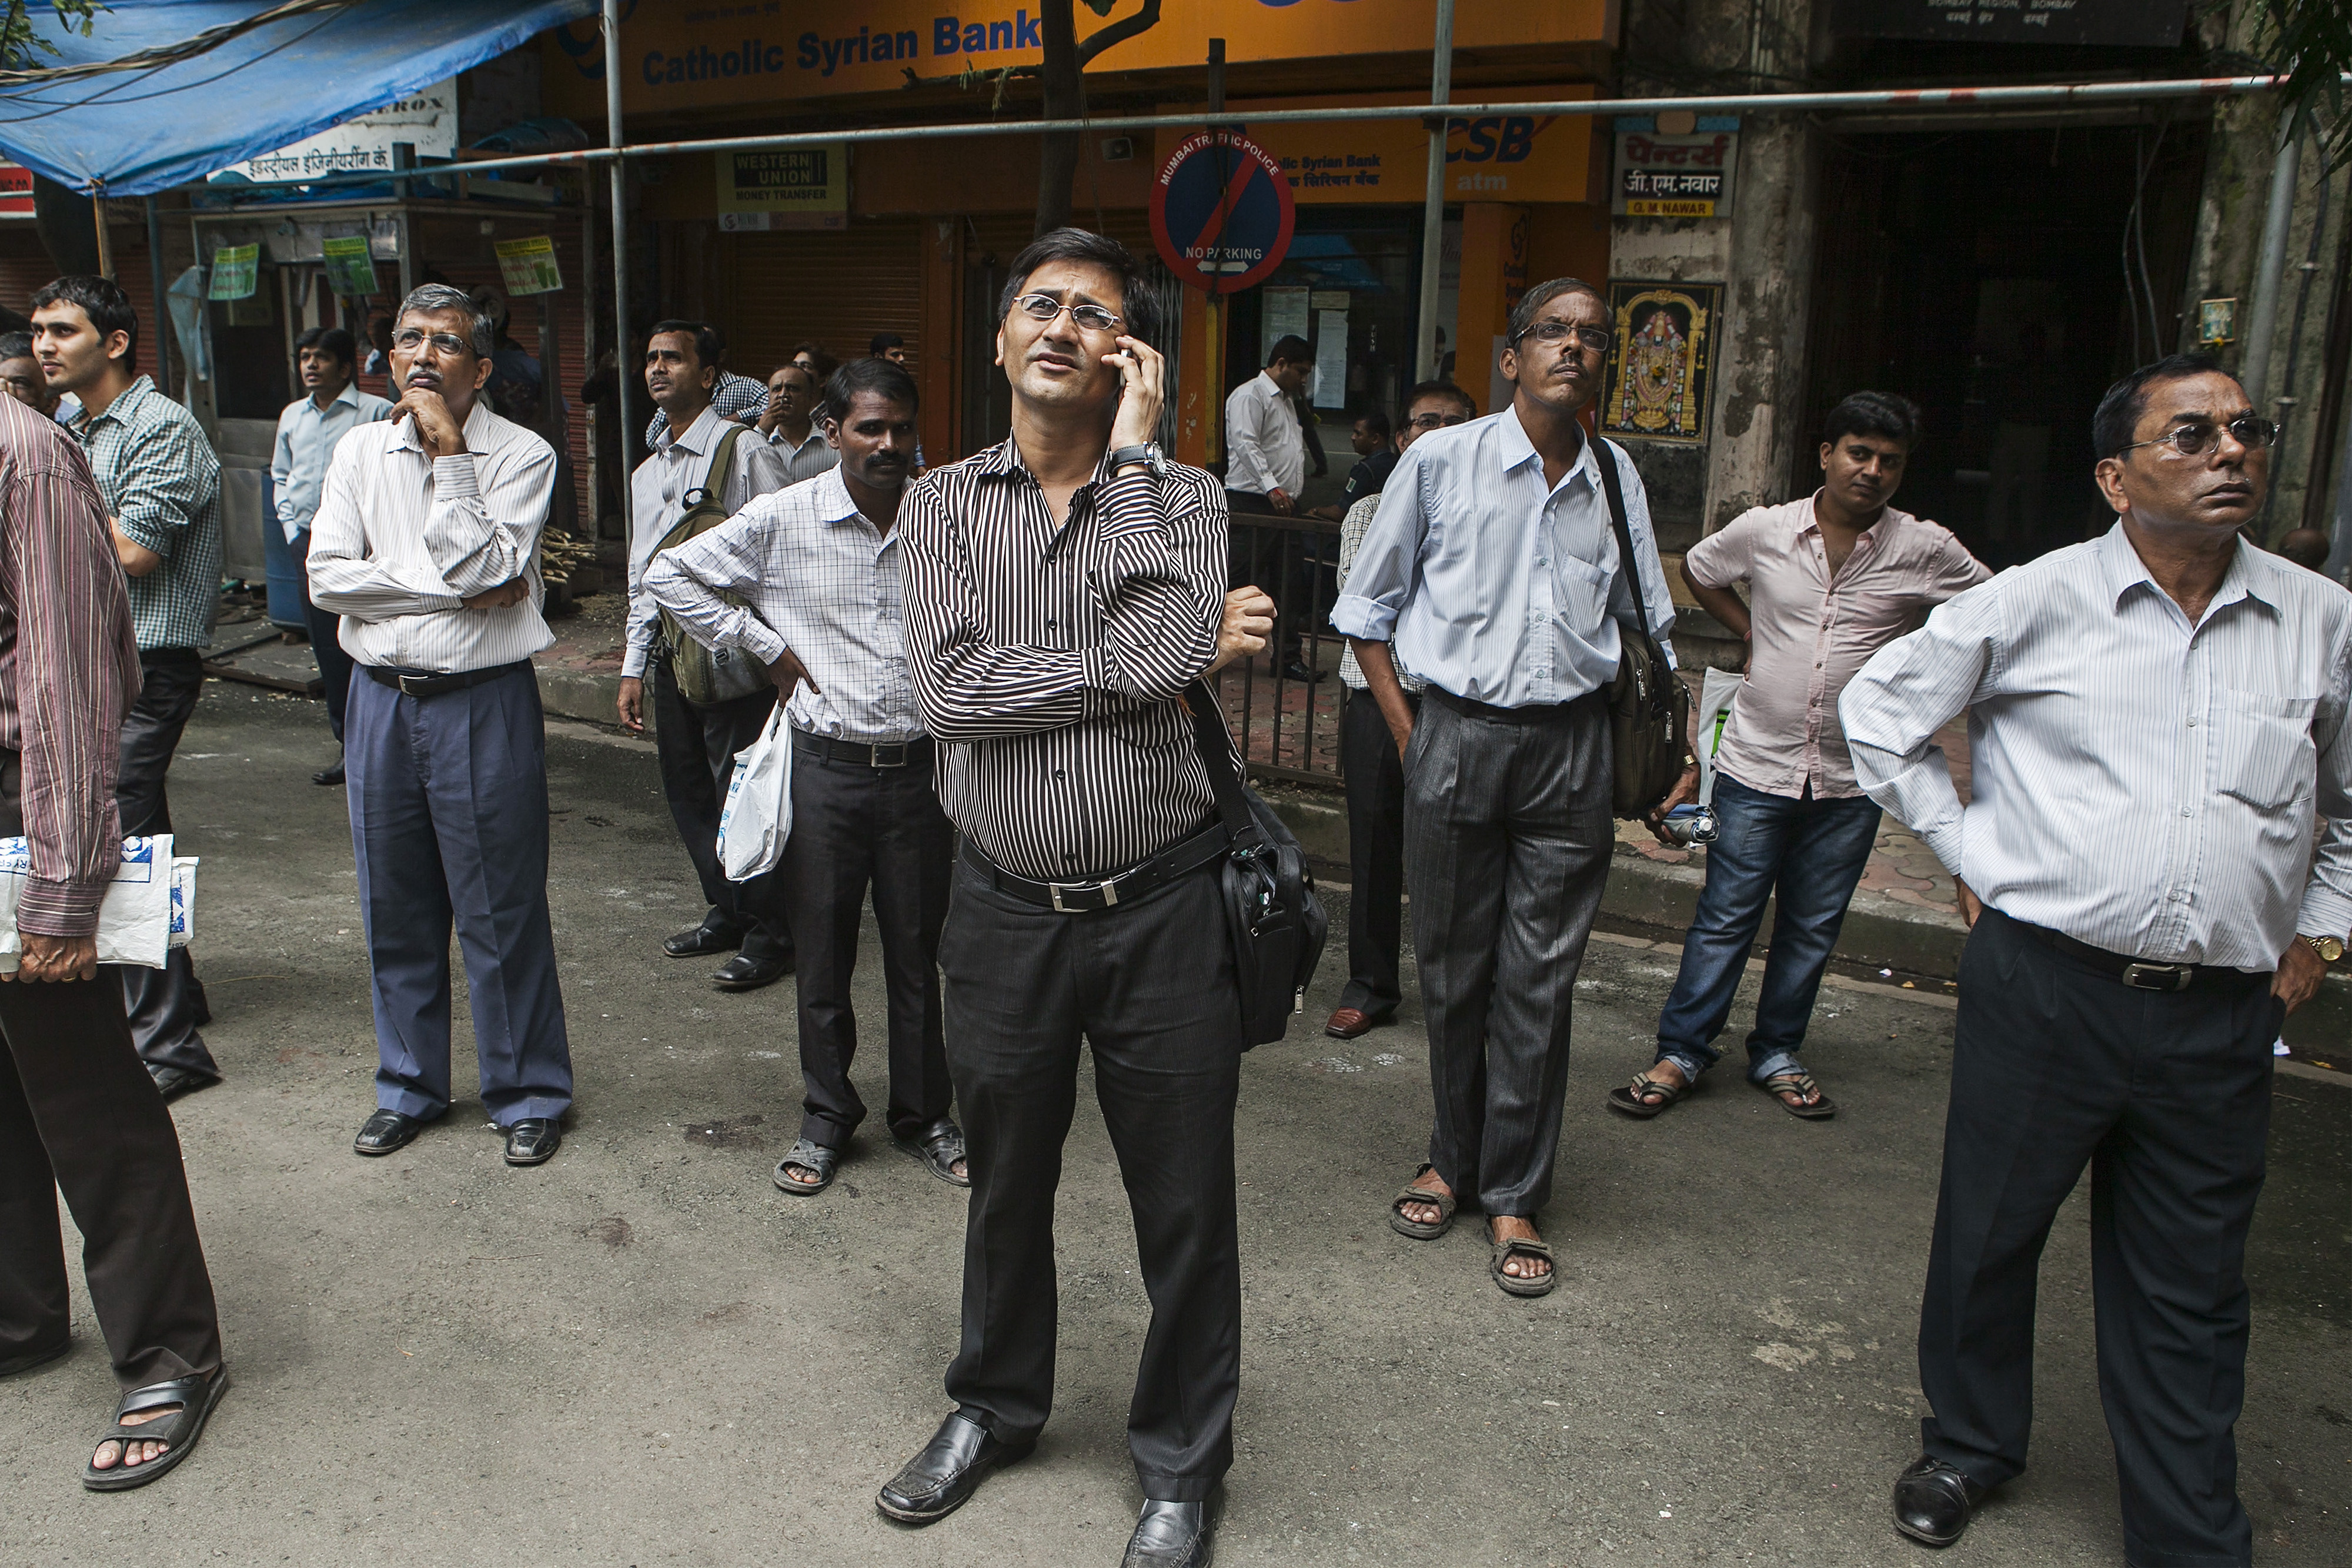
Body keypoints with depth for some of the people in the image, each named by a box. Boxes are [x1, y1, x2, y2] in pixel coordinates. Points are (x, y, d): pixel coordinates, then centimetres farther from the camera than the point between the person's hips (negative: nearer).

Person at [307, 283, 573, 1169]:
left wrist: (448, 452, -16)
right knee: (396, 909, 13)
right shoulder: (361, 451, 7)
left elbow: (481, 570, -18)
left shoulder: (521, 456, -5)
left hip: (485, 703, -4)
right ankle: (409, 1086, 30)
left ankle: (528, 1094, 18)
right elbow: (329, 576, -3)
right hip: (381, 698, 4)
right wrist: (452, 592, -12)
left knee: (501, 910, 2)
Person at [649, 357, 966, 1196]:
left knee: (919, 955, 11)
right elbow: (670, 574, 2)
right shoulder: (783, 519, -5)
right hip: (825, 769, -1)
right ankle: (826, 1117, 28)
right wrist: (767, 647, -3)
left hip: (921, 771, 1)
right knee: (822, 957, 10)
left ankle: (923, 1115, 28)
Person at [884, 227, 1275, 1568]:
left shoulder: (1183, 497, -3)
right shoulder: (944, 503, 1)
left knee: (1186, 1206, 10)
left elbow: (1158, 654, -23)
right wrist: (1174, 655, -17)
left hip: (1163, 906, -1)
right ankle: (998, 1405, 45)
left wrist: (1131, 456, -15)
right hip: (1009, 909, 2)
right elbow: (949, 694, -15)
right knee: (1008, 1183, 21)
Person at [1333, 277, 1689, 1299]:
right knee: (1452, 970, 9)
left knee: (1539, 982, 5)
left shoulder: (1617, 477, 8)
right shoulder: (1441, 461, -1)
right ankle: (1453, 1158, 30)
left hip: (1570, 746, 2)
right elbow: (1366, 609, 6)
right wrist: (1409, 737, 1)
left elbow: (1648, 629, 16)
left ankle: (1513, 1196, 18)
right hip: (1457, 737, -1)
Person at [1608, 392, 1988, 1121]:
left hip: (1851, 780, 1)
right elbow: (1698, 570, 17)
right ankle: (1681, 1052, 13)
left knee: (1813, 928, 11)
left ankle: (1776, 1054, 27)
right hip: (1756, 764, -1)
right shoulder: (1764, 530, -3)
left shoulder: (1924, 551, -4)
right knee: (1726, 918, 2)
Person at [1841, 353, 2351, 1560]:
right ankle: (1967, 1445, 36)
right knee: (1989, 1231, 12)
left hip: (2223, 1014, 2)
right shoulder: (2038, 603, -4)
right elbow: (1880, 707, 6)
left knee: (2189, 1290, 12)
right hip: (2044, 985, -2)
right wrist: (1968, 852, 3)